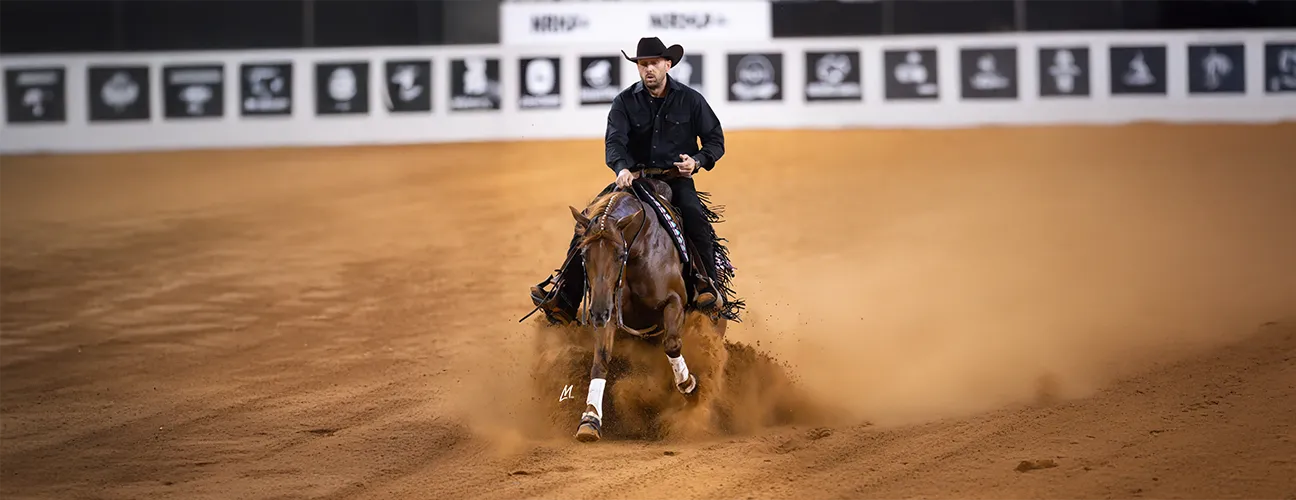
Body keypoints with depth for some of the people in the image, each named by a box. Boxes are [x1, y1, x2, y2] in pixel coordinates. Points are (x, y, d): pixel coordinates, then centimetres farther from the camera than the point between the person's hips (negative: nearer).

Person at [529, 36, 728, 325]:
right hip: (635, 178, 2)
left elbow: (715, 139, 6)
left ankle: (708, 287, -24)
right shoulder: (625, 102, 1)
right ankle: (564, 297, -15)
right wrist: (622, 168, -35)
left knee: (695, 219, -33)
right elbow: (614, 141, -13)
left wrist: (698, 161, -15)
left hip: (677, 179, -2)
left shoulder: (690, 100, 0)